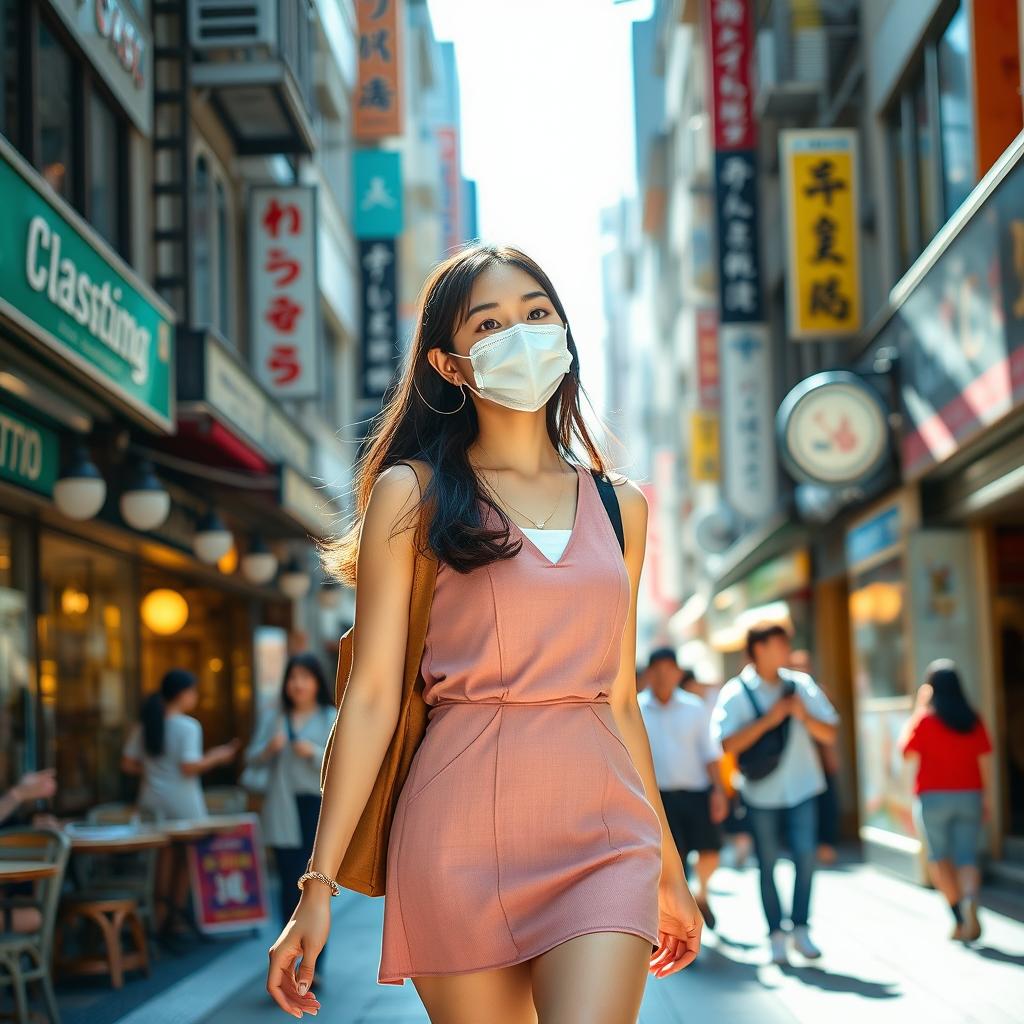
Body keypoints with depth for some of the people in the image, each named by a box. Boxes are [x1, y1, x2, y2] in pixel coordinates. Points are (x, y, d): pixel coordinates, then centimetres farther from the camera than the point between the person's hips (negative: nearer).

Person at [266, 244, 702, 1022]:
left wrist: (669, 866, 21)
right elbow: (372, 696, -2)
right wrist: (319, 881, -6)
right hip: (463, 828, -2)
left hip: (602, 834, 2)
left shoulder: (619, 507, 13)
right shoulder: (413, 495, 3)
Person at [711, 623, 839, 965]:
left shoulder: (800, 685, 4)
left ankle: (801, 929, 10)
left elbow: (829, 734, 6)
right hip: (762, 792, -2)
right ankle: (776, 936, 14)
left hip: (802, 786, 2)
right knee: (767, 864, 5)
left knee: (805, 857, -3)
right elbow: (729, 744, -15)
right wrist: (768, 719, -21)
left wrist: (803, 715, -12)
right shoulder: (736, 693, -6)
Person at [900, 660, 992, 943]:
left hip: (934, 797, -3)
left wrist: (916, 711, 3)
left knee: (939, 857, 10)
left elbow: (907, 751, 3)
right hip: (970, 796, 3)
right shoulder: (974, 720, 3)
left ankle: (959, 917, -2)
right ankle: (970, 899, -25)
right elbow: (984, 761, 4)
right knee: (967, 858, 5)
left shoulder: (926, 718, -8)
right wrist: (985, 798, 12)